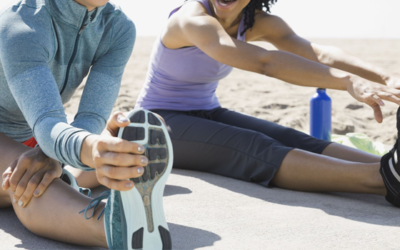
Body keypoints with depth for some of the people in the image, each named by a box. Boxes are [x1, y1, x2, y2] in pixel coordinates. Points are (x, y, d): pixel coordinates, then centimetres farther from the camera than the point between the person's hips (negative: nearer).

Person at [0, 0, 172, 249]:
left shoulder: (119, 28, -16)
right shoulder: (21, 27, -35)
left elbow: (91, 119, -23)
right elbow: (48, 127, -49)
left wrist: (50, 156, -45)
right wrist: (91, 151, -72)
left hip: (27, 141, 7)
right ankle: (120, 230, -65)